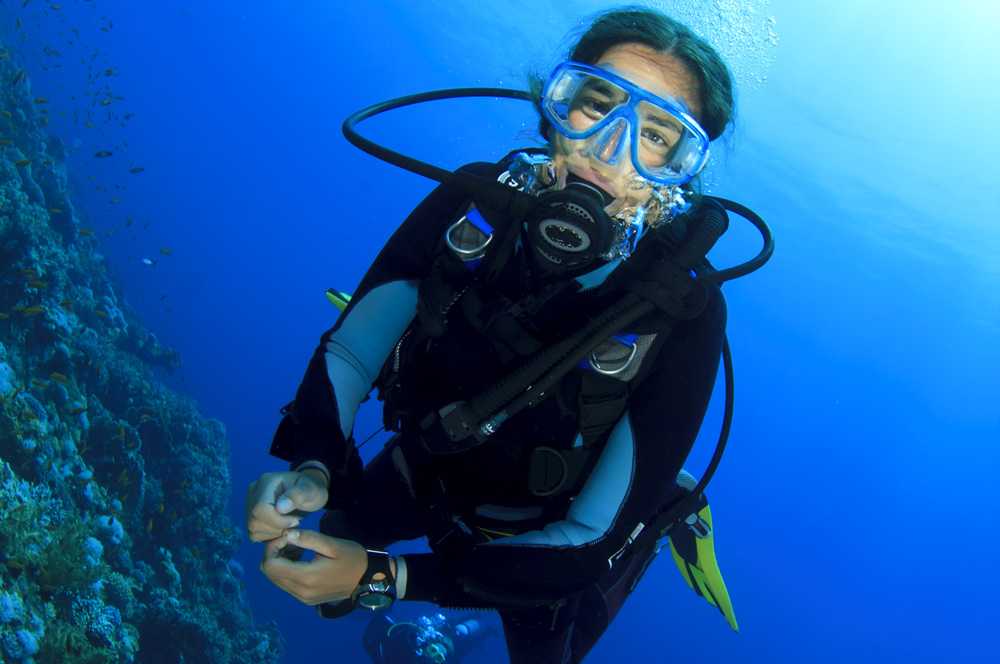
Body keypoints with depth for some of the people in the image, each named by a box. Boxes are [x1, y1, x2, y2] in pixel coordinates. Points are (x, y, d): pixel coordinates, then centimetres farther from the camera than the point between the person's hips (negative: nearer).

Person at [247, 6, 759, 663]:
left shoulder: (684, 315, -37)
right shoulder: (475, 200, -27)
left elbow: (593, 544, -34)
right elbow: (346, 351, -17)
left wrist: (382, 578, -38)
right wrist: (311, 470, -38)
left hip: (534, 534, -2)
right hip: (421, 469, 3)